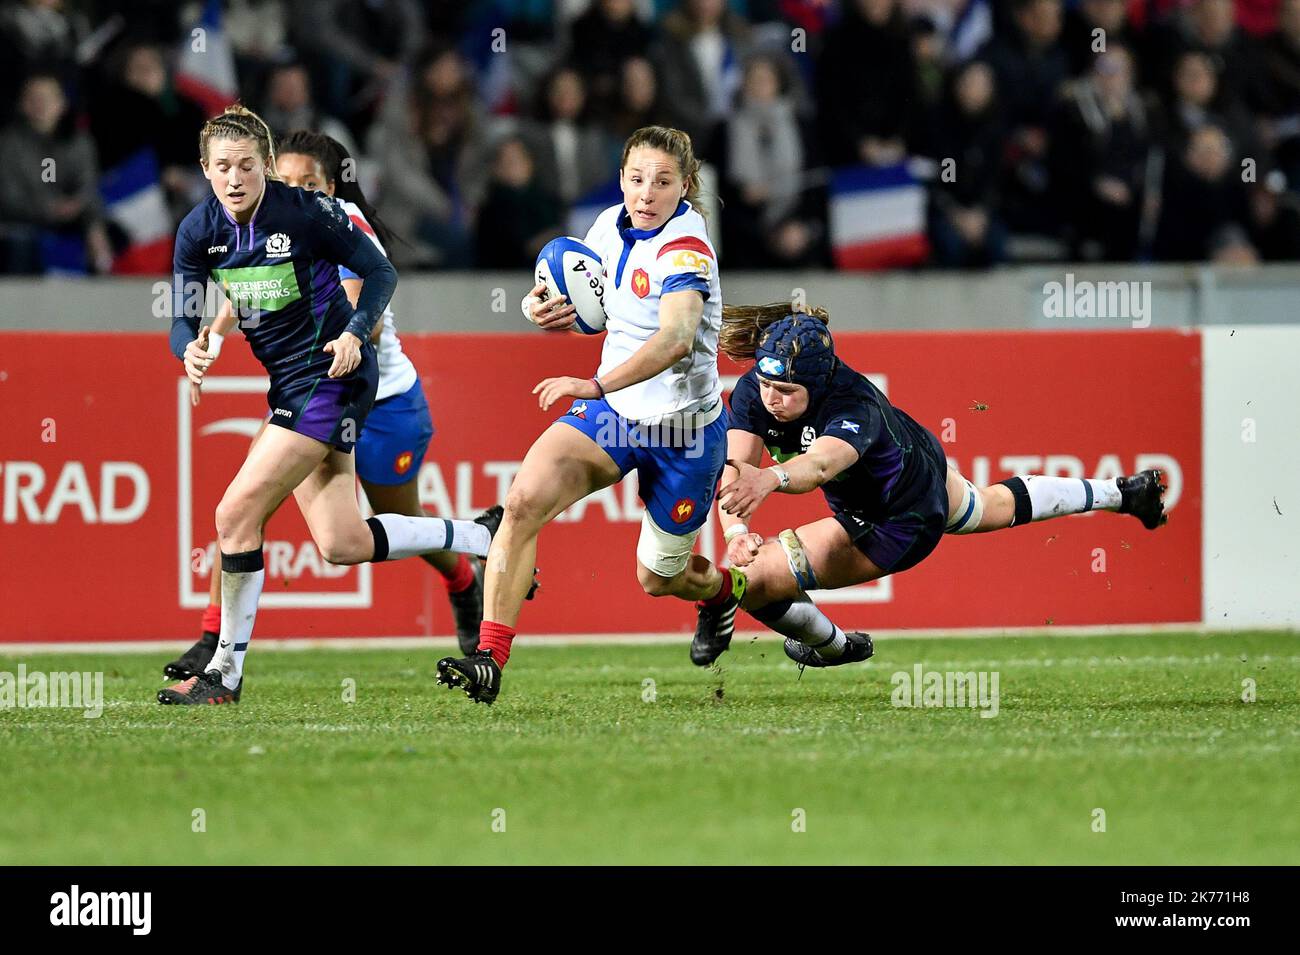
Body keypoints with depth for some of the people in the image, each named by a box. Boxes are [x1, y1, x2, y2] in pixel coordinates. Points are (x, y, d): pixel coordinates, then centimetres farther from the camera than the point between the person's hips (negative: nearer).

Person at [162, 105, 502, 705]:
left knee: (237, 512, -14)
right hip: (286, 382, 7)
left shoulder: (306, 212, -16)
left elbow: (379, 272, -5)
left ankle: (226, 672, -4)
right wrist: (191, 351, -22)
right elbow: (183, 320, 1)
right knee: (342, 545, 3)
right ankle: (483, 536, 23)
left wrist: (355, 333, -21)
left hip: (331, 377, -7)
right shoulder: (199, 232, -1)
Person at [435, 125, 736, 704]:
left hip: (684, 429, -5)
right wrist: (544, 305, -6)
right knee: (523, 500, -22)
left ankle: (723, 590, 50)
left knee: (658, 578, 12)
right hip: (612, 414, 5)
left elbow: (676, 338, -39)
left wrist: (594, 386, -48)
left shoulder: (685, 247, -23)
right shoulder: (612, 225, -1)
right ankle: (489, 658, -23)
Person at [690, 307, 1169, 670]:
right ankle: (1118, 493, 61)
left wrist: (769, 478, -86)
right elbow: (733, 468, -35)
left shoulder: (854, 408, -42)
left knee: (750, 578, -16)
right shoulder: (752, 391, -24)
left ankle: (832, 646, 18)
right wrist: (736, 531, -55)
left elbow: (821, 464, -65)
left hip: (899, 523, -8)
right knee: (996, 506, 36)